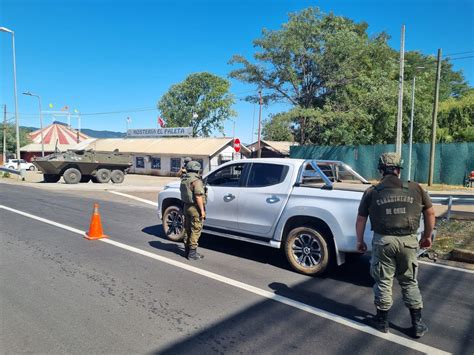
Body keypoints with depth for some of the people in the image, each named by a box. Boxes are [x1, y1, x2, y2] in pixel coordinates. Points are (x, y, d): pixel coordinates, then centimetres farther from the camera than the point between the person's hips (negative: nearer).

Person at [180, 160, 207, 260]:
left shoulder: (184, 180, 9)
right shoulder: (196, 181, -18)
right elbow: (198, 197, -23)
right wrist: (202, 210, -19)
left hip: (186, 206, 9)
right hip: (195, 208, -9)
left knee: (187, 229, 16)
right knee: (195, 230, -1)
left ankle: (187, 250, 25)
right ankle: (192, 253, 2)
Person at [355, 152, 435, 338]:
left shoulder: (372, 192, 1)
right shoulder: (416, 188, 4)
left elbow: (361, 219, 4)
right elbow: (430, 213, 12)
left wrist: (360, 241, 16)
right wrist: (427, 236, 24)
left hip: (383, 241, -1)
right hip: (409, 241, 2)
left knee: (383, 282, 14)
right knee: (410, 283, 19)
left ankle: (382, 321, 27)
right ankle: (417, 324, 28)